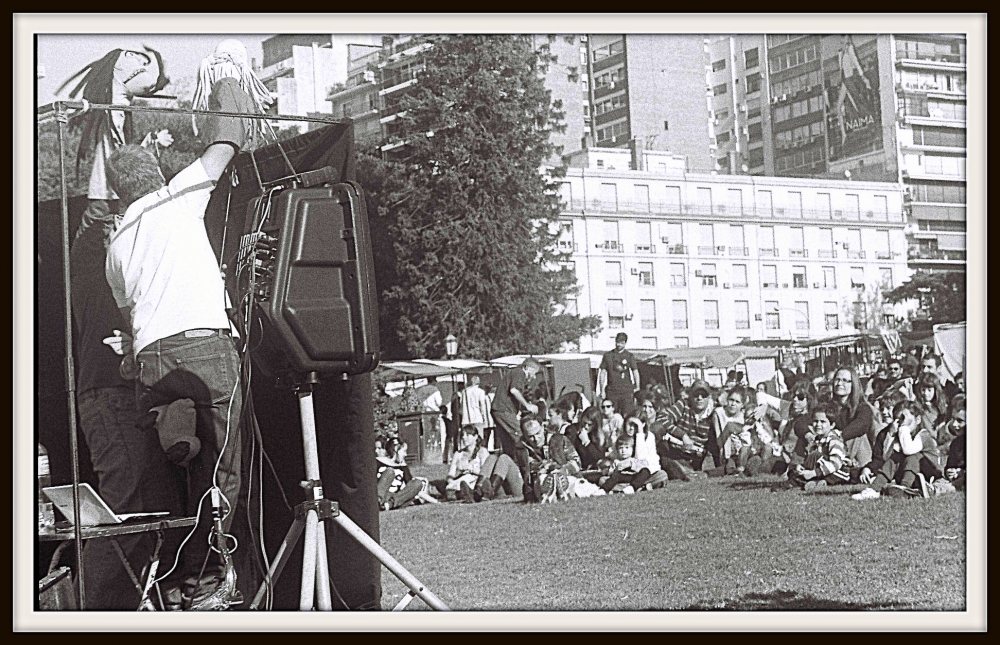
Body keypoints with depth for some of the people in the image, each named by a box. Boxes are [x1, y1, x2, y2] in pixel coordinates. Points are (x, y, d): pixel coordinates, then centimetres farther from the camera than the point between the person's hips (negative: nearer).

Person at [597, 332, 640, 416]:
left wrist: (637, 388, -1)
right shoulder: (607, 355, 10)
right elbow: (602, 373, 11)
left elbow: (635, 372, 7)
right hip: (611, 390, 1)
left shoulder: (629, 356, 8)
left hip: (627, 391, -1)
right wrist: (602, 390, 5)